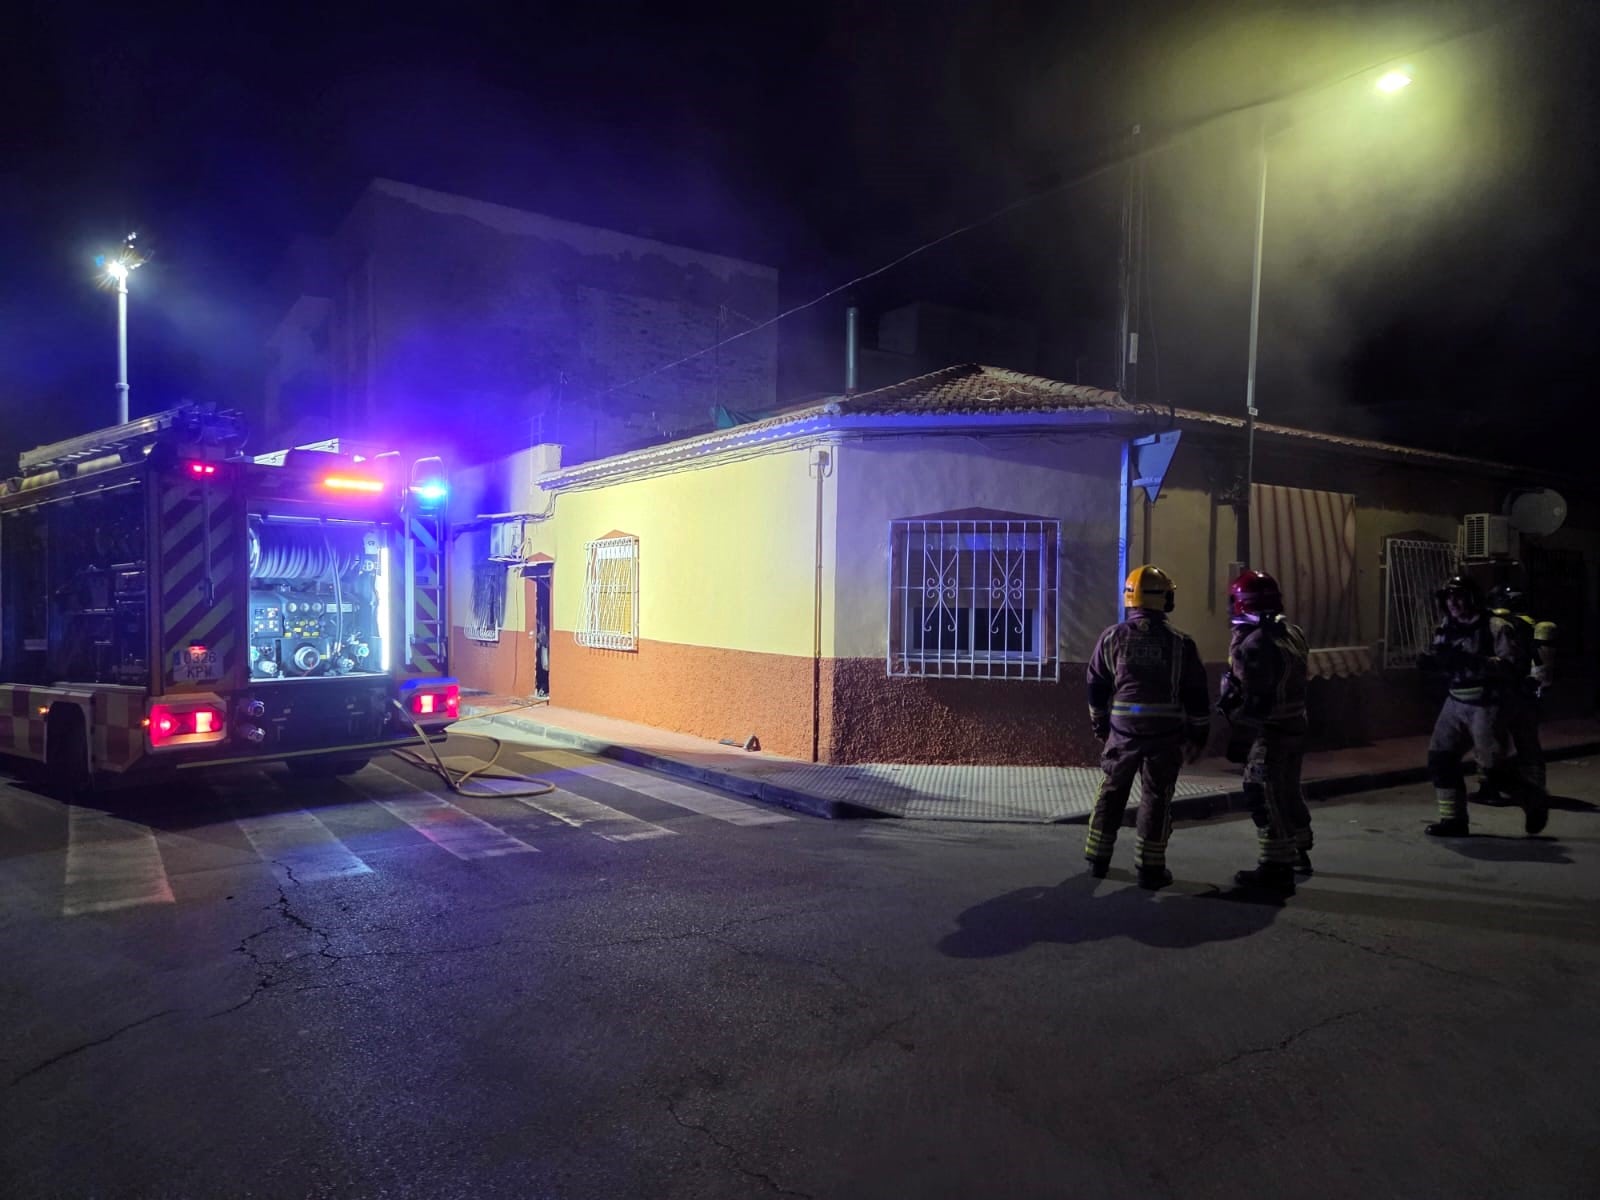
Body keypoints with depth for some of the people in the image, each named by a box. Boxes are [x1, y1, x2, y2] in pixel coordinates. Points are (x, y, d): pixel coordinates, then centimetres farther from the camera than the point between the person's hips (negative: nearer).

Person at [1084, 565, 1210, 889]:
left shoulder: (1112, 637, -1)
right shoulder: (1181, 643, -3)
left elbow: (1096, 688, 5)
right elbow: (1196, 696, 0)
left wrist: (1100, 726, 17)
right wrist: (1198, 736, 10)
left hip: (1123, 730, 1)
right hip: (1166, 734, -1)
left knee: (1112, 793, 14)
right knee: (1156, 799, 7)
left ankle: (1098, 859, 21)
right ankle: (1150, 868, 11)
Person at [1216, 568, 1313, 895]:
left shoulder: (1255, 644, -22)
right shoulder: (1292, 632, 7)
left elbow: (1253, 702, -23)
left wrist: (1239, 739, -14)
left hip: (1269, 733, -10)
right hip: (1295, 726, 10)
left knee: (1267, 799, -2)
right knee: (1289, 792, 23)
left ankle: (1276, 868, 3)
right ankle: (1298, 852, 39)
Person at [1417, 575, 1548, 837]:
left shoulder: (1496, 627, -13)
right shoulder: (1446, 627, 7)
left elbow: (1513, 665, -23)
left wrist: (1473, 661, -34)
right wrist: (1429, 660, -5)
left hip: (1486, 706, -6)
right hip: (1456, 703, 6)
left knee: (1494, 766, 0)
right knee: (1440, 758, 0)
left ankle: (1534, 804, 27)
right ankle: (1453, 819, 10)